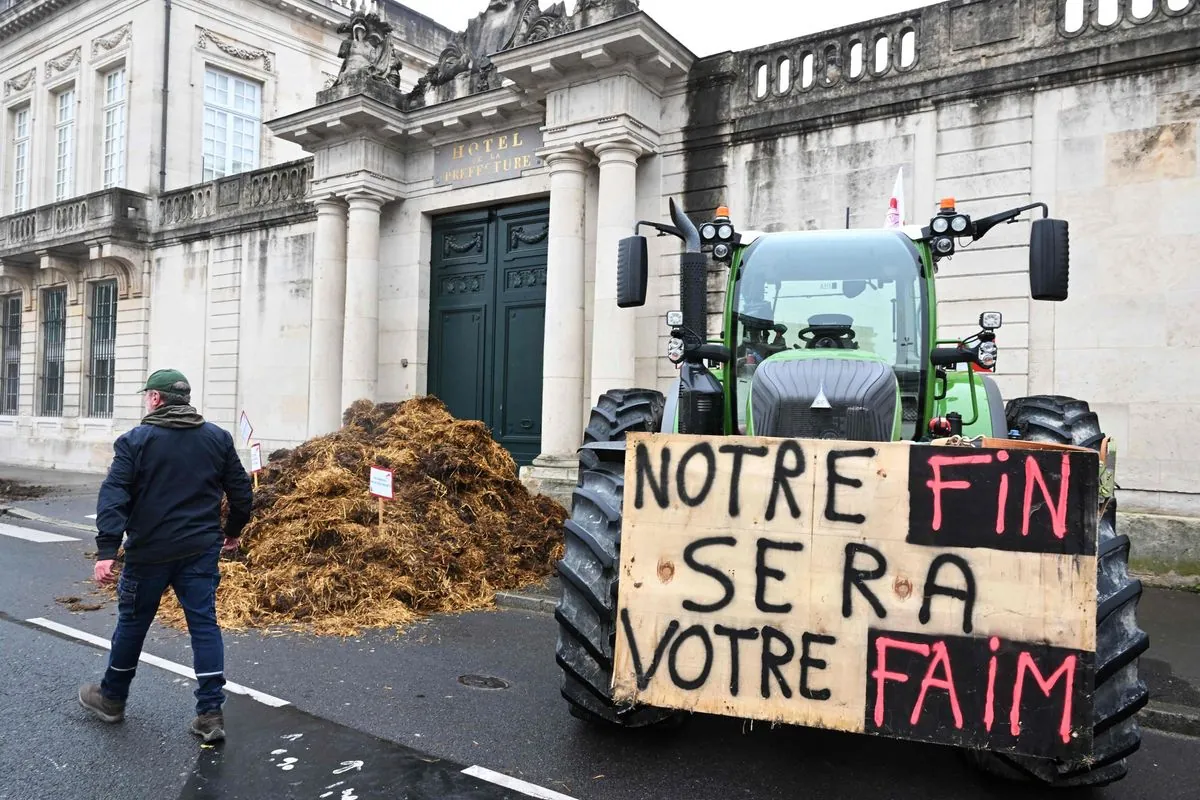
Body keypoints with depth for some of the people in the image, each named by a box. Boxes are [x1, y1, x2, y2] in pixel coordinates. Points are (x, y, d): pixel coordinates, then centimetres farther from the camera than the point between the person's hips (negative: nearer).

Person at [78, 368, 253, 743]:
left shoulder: (135, 440, -5)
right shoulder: (219, 438, 5)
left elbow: (113, 497, -14)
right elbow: (241, 491, 6)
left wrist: (106, 550, -17)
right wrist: (233, 531, 20)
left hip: (149, 552, -2)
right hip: (201, 550, 2)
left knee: (132, 622, 16)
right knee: (204, 624, 3)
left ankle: (112, 698, 35)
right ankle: (211, 713, 1)